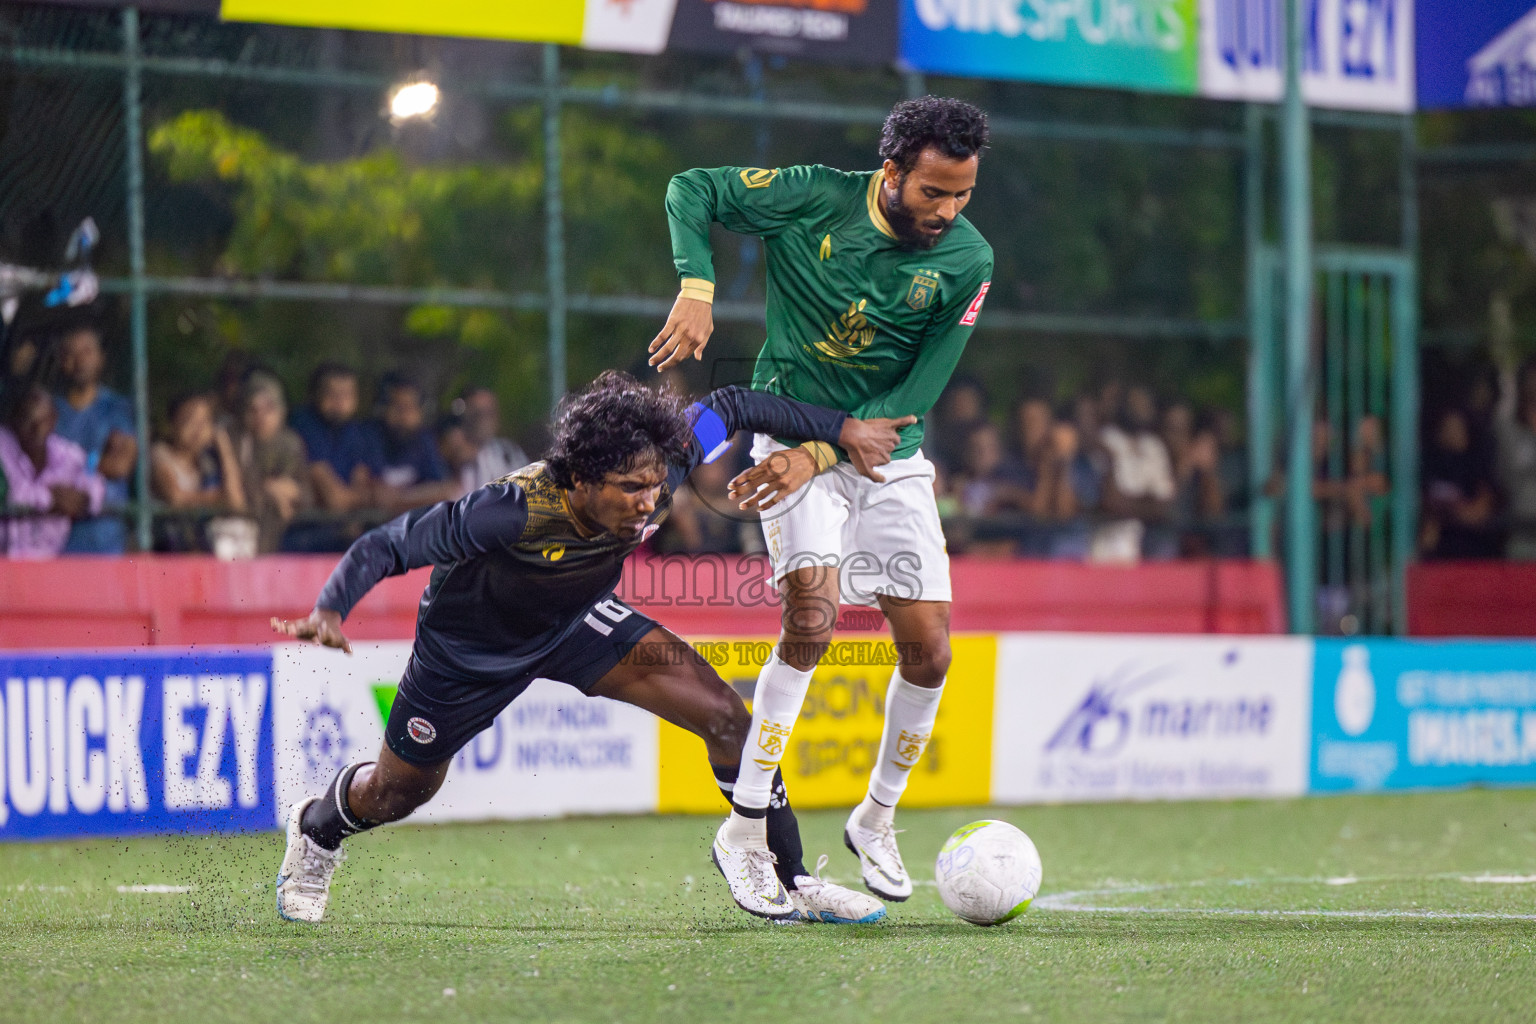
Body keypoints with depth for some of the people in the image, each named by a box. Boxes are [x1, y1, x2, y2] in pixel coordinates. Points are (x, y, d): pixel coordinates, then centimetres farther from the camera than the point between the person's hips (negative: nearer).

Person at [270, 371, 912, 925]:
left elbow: (728, 408, -13)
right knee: (401, 793, 18)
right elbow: (385, 546, -37)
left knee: (721, 712, -14)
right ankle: (318, 830, 55)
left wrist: (842, 430, -11)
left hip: (575, 625, 4)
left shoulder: (658, 474, -31)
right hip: (472, 646, -4)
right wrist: (330, 611, -54)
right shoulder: (514, 511, -44)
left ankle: (786, 879, 3)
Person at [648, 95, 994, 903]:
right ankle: (746, 823, -18)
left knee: (929, 650, -2)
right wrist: (697, 288, -21)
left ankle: (877, 819, 22)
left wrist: (820, 453, -20)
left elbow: (916, 394, -10)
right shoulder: (817, 199, -14)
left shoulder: (967, 261, -9)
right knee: (814, 611, -24)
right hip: (792, 433, -3)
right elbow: (691, 190, -5)